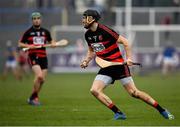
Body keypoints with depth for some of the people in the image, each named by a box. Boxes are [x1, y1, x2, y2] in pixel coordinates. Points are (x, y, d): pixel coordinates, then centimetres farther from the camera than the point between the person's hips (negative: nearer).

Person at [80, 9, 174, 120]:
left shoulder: (104, 30, -16)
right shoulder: (88, 35, 5)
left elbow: (124, 41, -13)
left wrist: (129, 58, -20)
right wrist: (86, 61, 6)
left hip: (119, 65, -7)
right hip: (106, 69, 7)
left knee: (134, 92, -9)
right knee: (94, 90, -12)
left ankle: (162, 111, 3)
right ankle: (119, 113, -5)